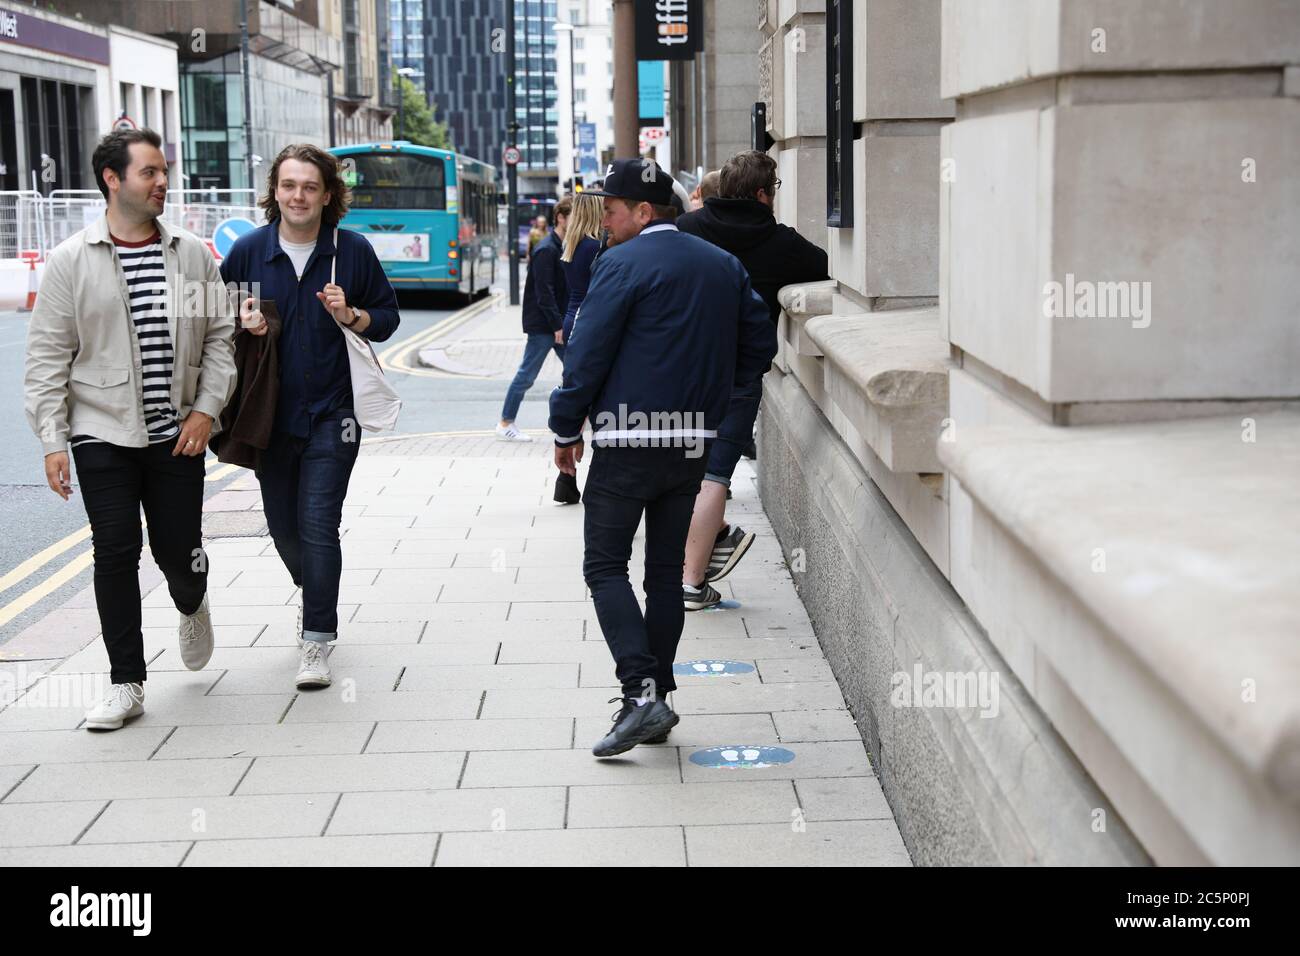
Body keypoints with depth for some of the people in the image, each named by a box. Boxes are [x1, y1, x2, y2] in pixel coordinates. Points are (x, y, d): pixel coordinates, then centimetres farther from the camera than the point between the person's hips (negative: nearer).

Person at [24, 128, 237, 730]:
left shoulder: (192, 255, 4)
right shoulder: (72, 261, -3)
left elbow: (219, 337, 8)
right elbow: (48, 358, -2)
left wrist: (206, 410, -4)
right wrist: (53, 442, -7)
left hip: (178, 436, 2)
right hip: (103, 435, -1)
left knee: (180, 555, 3)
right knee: (116, 554, -3)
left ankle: (192, 605, 41)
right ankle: (126, 684, 9)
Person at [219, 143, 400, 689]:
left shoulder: (352, 251, -2)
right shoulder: (248, 251, 2)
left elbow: (388, 317, 6)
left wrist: (351, 316, -14)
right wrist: (242, 320, -10)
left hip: (332, 413, -3)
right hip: (270, 414, 3)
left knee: (318, 526, -10)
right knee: (282, 524, 14)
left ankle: (316, 640, -2)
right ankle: (314, 593, 43)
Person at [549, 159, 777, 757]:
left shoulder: (622, 265, -11)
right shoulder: (724, 265, 10)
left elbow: (587, 354, -12)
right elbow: (759, 346, 13)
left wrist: (567, 429, -2)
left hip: (628, 440, -6)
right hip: (695, 442, 7)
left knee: (605, 567, 1)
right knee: (666, 570, 13)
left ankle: (641, 691, -13)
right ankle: (658, 698, 17)